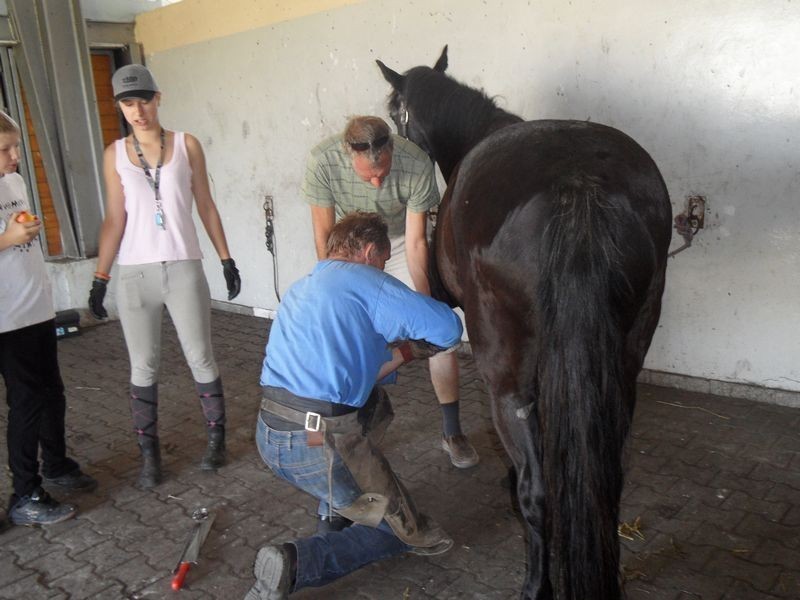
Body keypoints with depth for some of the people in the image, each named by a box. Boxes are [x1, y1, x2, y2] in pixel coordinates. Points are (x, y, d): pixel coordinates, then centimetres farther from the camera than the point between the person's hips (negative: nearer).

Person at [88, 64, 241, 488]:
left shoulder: (186, 145, 3)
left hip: (183, 268, -1)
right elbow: (114, 220, 4)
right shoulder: (115, 154, 5)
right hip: (134, 273, 1)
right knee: (143, 367, 7)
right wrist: (100, 278, 0)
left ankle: (216, 438, 23)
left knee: (200, 358, 5)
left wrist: (226, 260, 4)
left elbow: (206, 206, 6)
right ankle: (149, 453, 19)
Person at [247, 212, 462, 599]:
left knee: (375, 403, 29)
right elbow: (448, 329, -7)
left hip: (269, 436, 8)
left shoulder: (300, 290, 21)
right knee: (401, 529, 11)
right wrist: (415, 345, 14)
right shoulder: (362, 279, -4)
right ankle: (295, 565, -7)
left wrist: (403, 353, 21)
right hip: (318, 446, -8)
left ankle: (335, 505, 26)